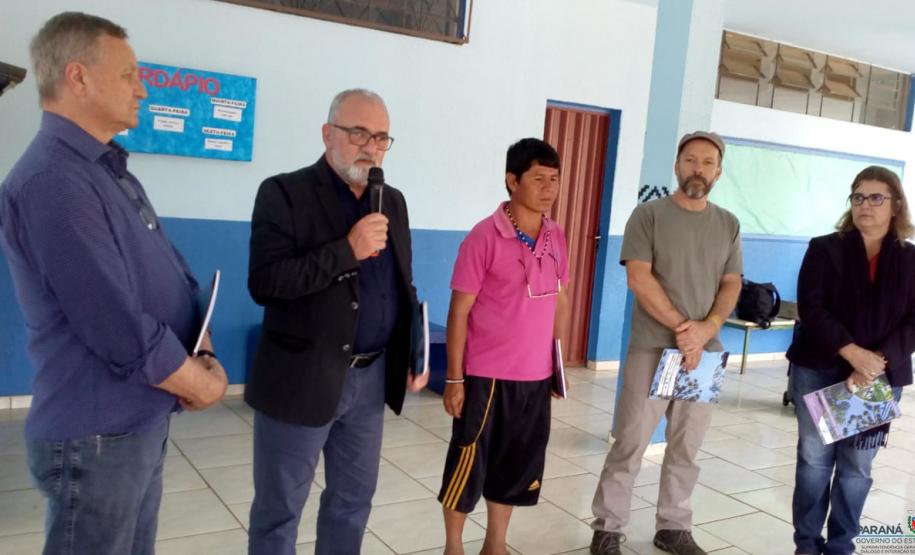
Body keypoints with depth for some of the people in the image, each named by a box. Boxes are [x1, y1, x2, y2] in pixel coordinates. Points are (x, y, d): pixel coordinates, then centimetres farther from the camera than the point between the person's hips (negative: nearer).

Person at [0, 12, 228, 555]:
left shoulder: (112, 171, 11)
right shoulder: (52, 181, -21)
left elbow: (173, 271, 12)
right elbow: (121, 330, -25)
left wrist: (204, 356, -4)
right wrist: (202, 384, -11)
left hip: (145, 421, 9)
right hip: (99, 436, -9)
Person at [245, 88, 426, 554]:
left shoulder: (393, 202, 9)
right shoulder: (285, 193, -10)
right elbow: (263, 282, -21)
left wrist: (413, 354, 8)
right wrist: (347, 250, -25)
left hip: (372, 377, 6)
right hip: (302, 379, -5)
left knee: (353, 501, 19)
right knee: (279, 509, 10)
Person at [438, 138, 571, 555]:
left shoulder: (556, 237, 5)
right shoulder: (484, 236, -13)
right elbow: (459, 311, -10)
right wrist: (454, 379, -11)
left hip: (535, 377, 6)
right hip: (487, 376, -5)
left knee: (517, 467, 16)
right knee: (469, 466, 8)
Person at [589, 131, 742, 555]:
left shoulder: (728, 224, 11)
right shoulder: (649, 214, -3)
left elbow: (732, 284, 8)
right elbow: (639, 279, -11)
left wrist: (705, 329, -10)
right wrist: (681, 327, -14)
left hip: (705, 351, 4)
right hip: (652, 348, -4)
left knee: (686, 448, 12)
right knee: (631, 443, -1)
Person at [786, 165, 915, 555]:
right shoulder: (825, 249, 1)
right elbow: (811, 308, -9)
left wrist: (878, 362, -16)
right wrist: (853, 353, -19)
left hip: (882, 378, 2)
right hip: (819, 371, -1)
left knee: (857, 466, 7)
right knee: (814, 459, 4)